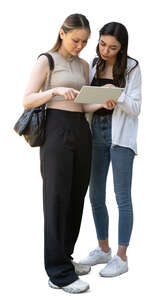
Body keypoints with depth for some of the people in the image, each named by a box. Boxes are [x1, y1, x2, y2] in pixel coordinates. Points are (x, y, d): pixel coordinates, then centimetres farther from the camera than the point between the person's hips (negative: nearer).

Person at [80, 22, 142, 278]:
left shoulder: (131, 67, -6)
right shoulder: (94, 65, 8)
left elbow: (135, 108, -8)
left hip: (121, 136, -5)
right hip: (96, 131, 6)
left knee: (122, 197, -1)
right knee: (96, 196, 10)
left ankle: (121, 258, 8)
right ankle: (103, 250, 25)